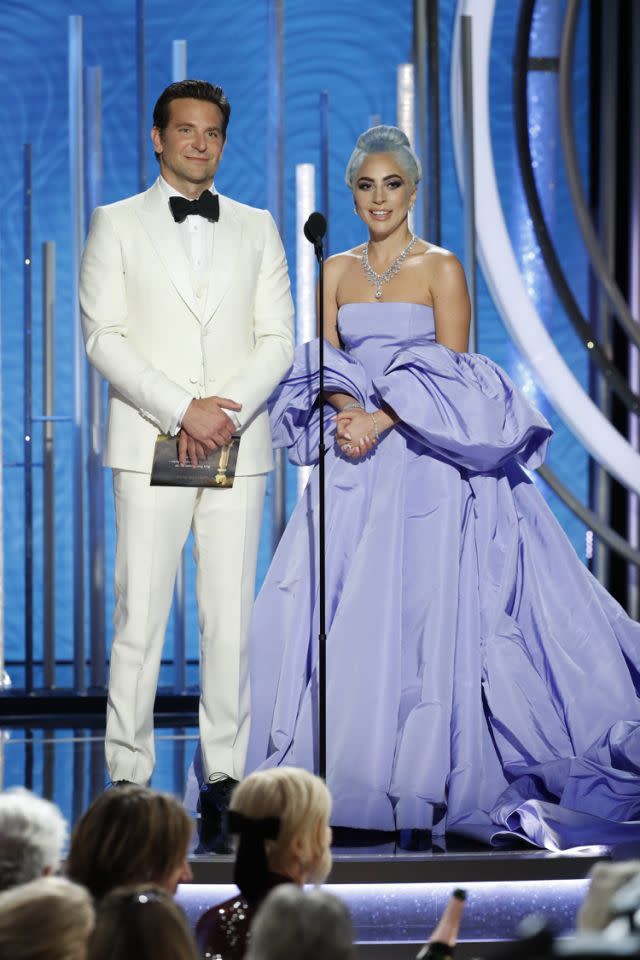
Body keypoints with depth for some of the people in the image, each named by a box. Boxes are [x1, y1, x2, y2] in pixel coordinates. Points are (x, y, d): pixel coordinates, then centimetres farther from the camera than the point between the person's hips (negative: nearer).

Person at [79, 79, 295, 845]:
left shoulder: (257, 229, 14)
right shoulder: (117, 225, 7)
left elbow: (277, 340, 8)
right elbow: (104, 337, -3)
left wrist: (228, 411, -9)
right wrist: (182, 410, -13)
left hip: (237, 451, 2)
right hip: (150, 449, -2)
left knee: (230, 617, 1)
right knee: (139, 617, -5)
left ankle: (224, 773, 5)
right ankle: (128, 774, 0)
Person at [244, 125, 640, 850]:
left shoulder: (440, 268, 0)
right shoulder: (337, 271, 13)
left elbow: (453, 377, -6)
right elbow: (327, 367, 11)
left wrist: (382, 420, -16)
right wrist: (346, 411, -10)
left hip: (426, 460, -4)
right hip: (354, 467, 4)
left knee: (425, 612, -9)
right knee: (348, 616, -2)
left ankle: (433, 774, -6)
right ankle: (352, 768, 2)